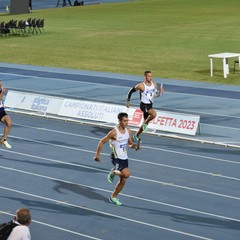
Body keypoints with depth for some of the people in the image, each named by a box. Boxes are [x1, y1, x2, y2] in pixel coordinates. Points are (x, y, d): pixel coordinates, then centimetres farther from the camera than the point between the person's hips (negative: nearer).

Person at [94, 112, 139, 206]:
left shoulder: (128, 131, 3)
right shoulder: (114, 132, -17)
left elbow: (130, 144, 15)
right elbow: (101, 142, -9)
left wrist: (134, 146, -9)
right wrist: (97, 155, -8)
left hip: (124, 158, 7)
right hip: (117, 158, -7)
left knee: (123, 180, 10)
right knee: (126, 174, -26)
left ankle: (113, 197, 27)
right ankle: (114, 172, 5)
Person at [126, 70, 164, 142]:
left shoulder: (154, 84, 2)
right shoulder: (141, 86, -15)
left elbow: (157, 95, 12)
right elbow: (131, 91, -3)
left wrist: (160, 91, -10)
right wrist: (128, 101, 0)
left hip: (150, 105, 7)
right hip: (144, 105, -7)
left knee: (146, 122, 13)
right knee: (154, 114, -32)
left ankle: (136, 135, 31)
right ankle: (145, 123, -5)